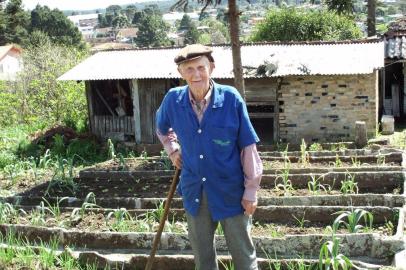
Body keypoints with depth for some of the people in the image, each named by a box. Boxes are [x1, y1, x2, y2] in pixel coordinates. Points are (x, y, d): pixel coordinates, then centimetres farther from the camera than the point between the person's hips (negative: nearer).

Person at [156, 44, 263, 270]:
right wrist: (173, 150, 5)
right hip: (195, 190, 4)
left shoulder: (231, 98, -14)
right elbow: (162, 129, 20)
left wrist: (251, 190, -8)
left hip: (231, 191, -3)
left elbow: (248, 146, -9)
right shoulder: (173, 100, -4)